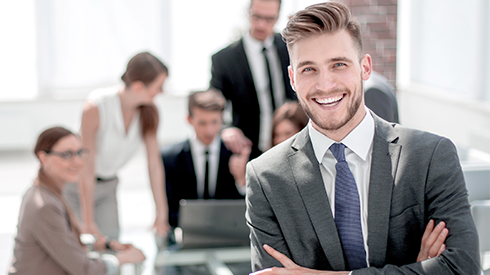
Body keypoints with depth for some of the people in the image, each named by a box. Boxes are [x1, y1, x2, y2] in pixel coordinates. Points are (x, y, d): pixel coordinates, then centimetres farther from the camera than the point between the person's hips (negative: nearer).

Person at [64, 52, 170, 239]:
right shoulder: (96, 107, -29)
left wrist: (161, 216, -9)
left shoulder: (149, 113, -14)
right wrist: (89, 222, -25)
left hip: (107, 186, 5)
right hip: (74, 185, -4)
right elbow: (86, 168, -27)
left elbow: (154, 164, -9)